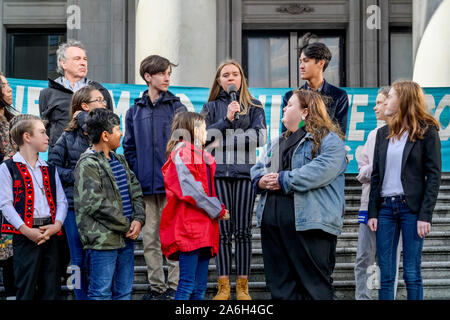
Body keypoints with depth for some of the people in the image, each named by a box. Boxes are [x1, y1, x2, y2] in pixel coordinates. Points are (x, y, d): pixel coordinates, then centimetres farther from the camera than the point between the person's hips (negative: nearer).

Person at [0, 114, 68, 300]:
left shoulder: (50, 169, 17)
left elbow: (62, 201, 12)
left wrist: (57, 224, -6)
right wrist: (26, 230, -16)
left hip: (50, 235, 5)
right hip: (25, 236, -5)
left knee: (51, 291, 6)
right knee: (26, 291, -3)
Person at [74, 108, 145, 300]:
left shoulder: (119, 160, 17)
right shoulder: (87, 164, -10)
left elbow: (136, 192, 14)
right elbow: (95, 204, -17)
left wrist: (138, 220, -4)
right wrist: (126, 226, -12)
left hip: (126, 237, 8)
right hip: (102, 241, -8)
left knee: (124, 292, 13)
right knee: (101, 293, -4)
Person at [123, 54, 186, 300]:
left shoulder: (177, 108, 3)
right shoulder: (135, 111, 10)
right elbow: (129, 147, 14)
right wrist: (136, 176, 2)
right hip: (144, 185, 3)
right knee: (149, 238, 7)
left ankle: (174, 286, 7)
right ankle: (156, 286, 16)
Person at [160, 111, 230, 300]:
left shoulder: (202, 156, 23)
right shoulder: (182, 153, -6)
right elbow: (192, 191, -15)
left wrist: (218, 209, 6)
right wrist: (218, 211, -7)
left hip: (204, 226, 9)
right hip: (188, 226, -9)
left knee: (200, 287, 7)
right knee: (187, 284, -11)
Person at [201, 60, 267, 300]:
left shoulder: (254, 106, 12)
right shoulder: (212, 106, 14)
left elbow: (259, 137, -2)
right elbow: (204, 136, 1)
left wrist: (225, 141, -5)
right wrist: (226, 120, -9)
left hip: (244, 172, 0)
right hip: (218, 172, 0)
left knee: (243, 230, -1)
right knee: (222, 230, -1)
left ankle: (242, 286, 4)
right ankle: (223, 286, 3)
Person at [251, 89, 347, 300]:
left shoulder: (329, 140, -2)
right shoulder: (276, 143, 25)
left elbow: (322, 170, -17)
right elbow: (257, 168, 25)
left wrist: (283, 180, -15)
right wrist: (261, 180, 0)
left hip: (309, 221, -8)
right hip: (272, 220, 8)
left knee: (315, 284, -5)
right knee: (280, 285, 9)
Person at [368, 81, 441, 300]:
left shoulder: (427, 132, -1)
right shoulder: (383, 133, 14)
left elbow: (433, 176, -5)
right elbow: (376, 175, 14)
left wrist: (425, 215, -13)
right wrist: (373, 212, 6)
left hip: (411, 208, -5)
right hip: (385, 207, 5)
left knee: (412, 274, -1)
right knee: (385, 274, 4)